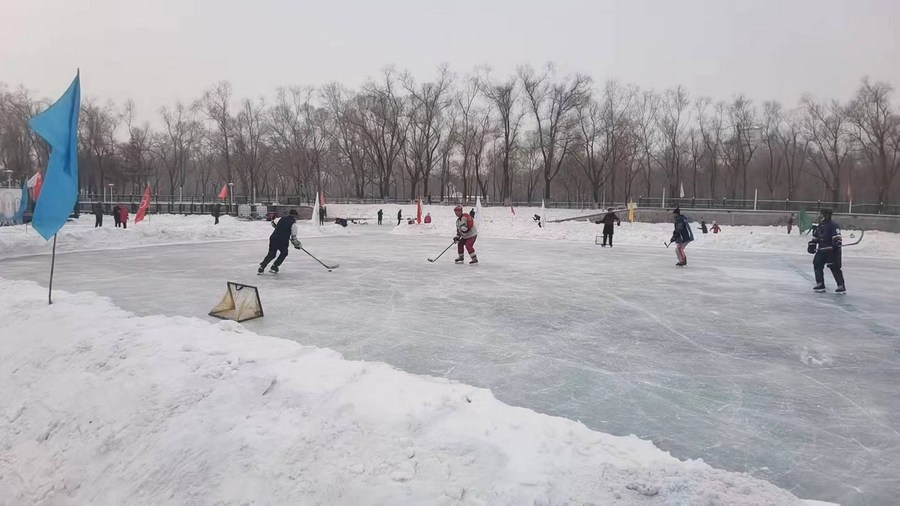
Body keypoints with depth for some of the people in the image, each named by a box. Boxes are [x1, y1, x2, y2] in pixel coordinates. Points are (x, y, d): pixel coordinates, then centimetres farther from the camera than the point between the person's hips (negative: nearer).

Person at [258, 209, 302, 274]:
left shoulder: (282, 218, 13)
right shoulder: (293, 223, -3)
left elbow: (273, 223, 30)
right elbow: (293, 237, -6)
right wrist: (298, 244, 10)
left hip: (273, 238, 5)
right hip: (283, 241, -5)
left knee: (271, 254, 17)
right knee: (284, 253, 21)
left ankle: (261, 267, 6)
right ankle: (274, 267, 14)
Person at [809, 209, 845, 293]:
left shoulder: (833, 226, -13)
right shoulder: (819, 227, 14)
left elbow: (837, 236, -25)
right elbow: (815, 237, 22)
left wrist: (837, 243, -38)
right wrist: (811, 245, 13)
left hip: (832, 251, -8)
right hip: (821, 251, 8)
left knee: (835, 268, -9)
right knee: (817, 265, 6)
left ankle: (841, 286, -3)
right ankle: (820, 284, 15)